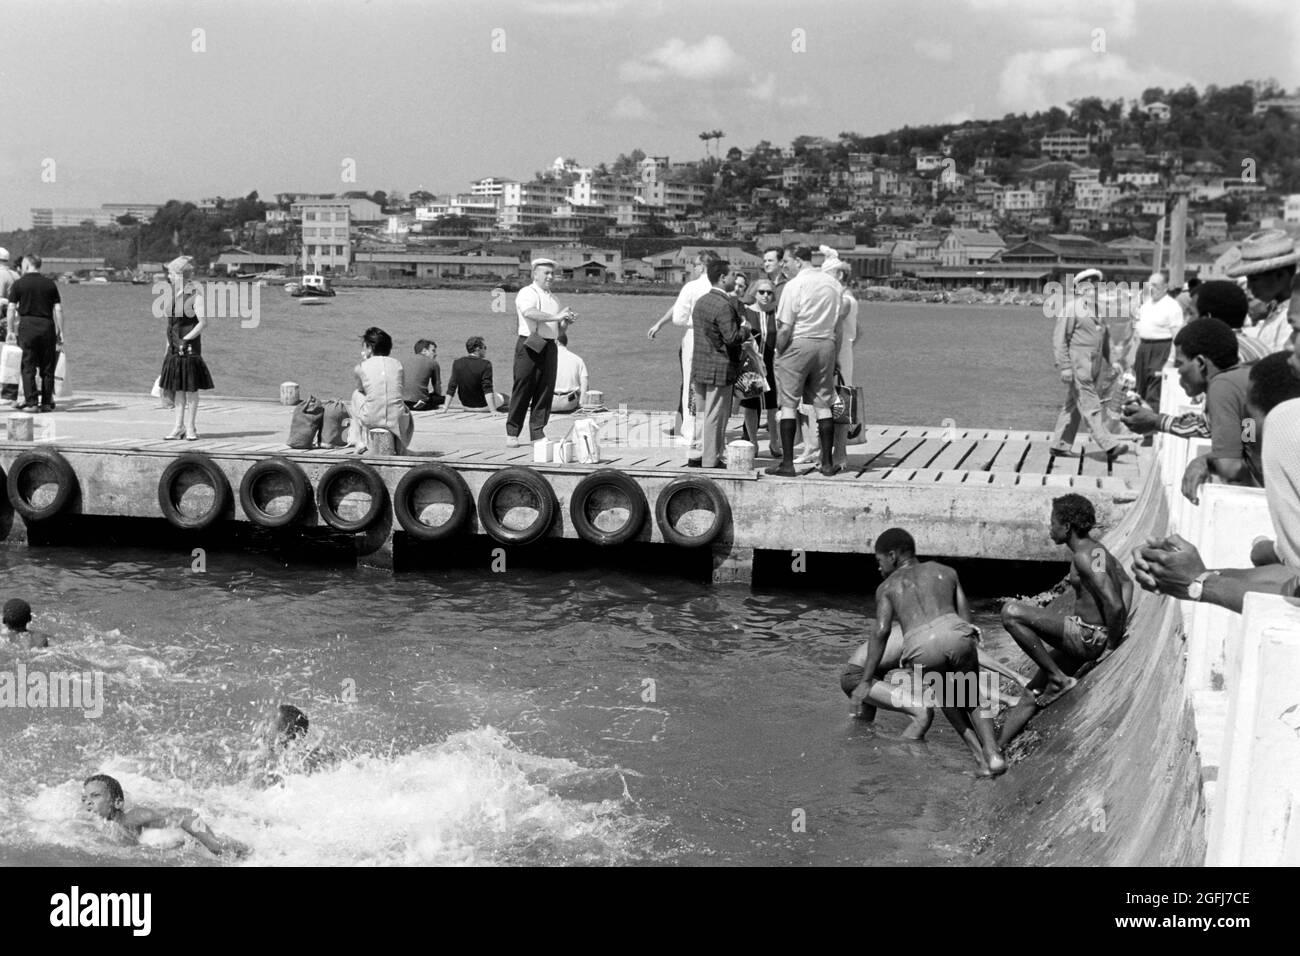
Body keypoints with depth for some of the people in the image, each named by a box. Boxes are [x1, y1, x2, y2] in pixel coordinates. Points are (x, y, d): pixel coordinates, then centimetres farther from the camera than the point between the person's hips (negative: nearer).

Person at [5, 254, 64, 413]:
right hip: (47, 325, 2)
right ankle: (47, 403, 8)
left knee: (28, 367, 3)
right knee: (47, 367, 7)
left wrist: (11, 331, 3)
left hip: (27, 325, -2)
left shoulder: (19, 284, 1)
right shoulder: (50, 283, 6)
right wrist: (60, 331, 7)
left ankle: (31, 402, -2)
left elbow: (11, 308, -3)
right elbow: (58, 309, 3)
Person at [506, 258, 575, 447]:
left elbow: (559, 330, 24)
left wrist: (566, 321, 3)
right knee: (523, 389, -5)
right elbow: (530, 313, -23)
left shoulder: (552, 298, 22)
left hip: (549, 346, 7)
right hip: (529, 345, -6)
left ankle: (538, 432, 8)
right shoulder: (527, 293, -1)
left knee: (546, 389, 2)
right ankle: (512, 433, 2)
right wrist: (555, 317, -30)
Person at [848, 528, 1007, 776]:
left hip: (921, 644, -1)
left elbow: (881, 632, 11)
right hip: (955, 633, 1)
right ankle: (993, 752, 0)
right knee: (973, 700, 25)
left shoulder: (888, 586, 25)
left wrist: (866, 681, 12)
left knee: (947, 699, 29)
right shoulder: (945, 571, 32)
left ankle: (979, 754, 14)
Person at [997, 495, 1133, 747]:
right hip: (1083, 637, 10)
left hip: (1087, 635, -10)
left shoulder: (1083, 557, -19)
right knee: (1032, 695, 15)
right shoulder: (1096, 548, 11)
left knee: (1011, 612, -22)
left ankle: (1059, 679, -12)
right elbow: (1126, 582, 22)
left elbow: (1115, 605, -27)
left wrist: (1112, 644, -13)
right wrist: (1120, 625, 13)